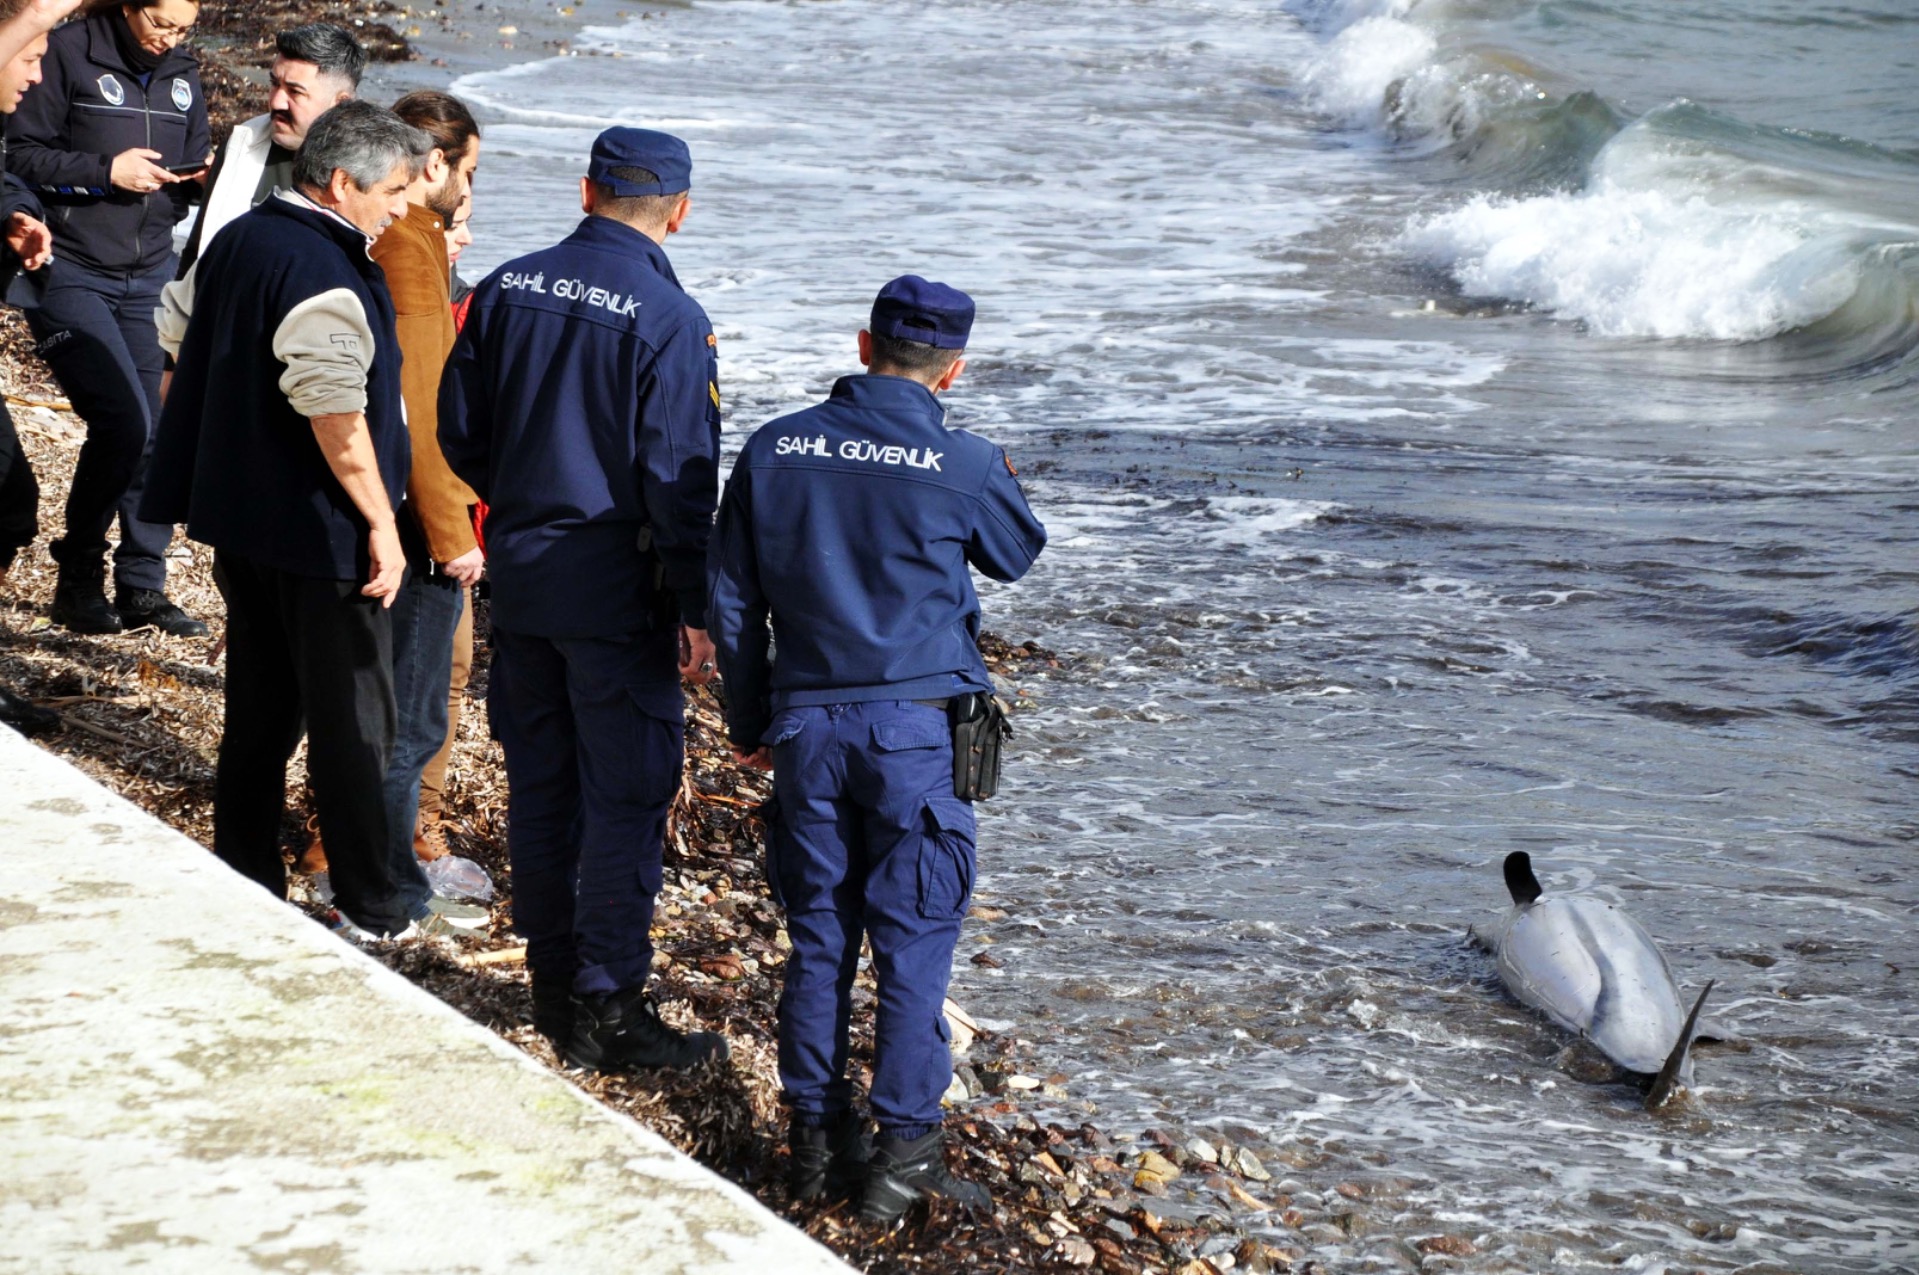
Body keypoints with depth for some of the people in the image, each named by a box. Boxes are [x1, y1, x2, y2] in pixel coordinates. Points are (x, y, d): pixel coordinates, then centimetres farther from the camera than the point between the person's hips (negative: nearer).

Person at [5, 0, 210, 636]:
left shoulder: (183, 75, 11)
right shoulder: (68, 54, -8)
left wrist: (201, 177, -3)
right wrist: (105, 172, -18)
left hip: (150, 275, 6)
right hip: (71, 272, -6)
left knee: (159, 432, 0)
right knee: (123, 420, -16)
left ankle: (142, 589, 11)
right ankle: (78, 579, 2)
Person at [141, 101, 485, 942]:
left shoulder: (237, 242, 8)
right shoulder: (325, 273, -21)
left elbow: (178, 340, 19)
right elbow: (334, 410, -27)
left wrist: (224, 464, 25)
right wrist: (380, 521, -21)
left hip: (235, 516, 9)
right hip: (319, 530, -9)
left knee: (260, 710, 16)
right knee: (350, 721, 1)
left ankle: (244, 886, 23)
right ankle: (372, 909, 9)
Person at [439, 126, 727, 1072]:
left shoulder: (507, 288, 2)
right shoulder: (667, 319, -15)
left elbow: (459, 433, 8)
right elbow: (680, 479, -16)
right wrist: (695, 612, -10)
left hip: (519, 571, 6)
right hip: (618, 590, -6)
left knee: (539, 782, 15)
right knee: (626, 797, 1)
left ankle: (552, 981, 25)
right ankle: (609, 1005, 2)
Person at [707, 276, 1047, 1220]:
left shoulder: (773, 451, 1)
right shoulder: (964, 466, -9)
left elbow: (732, 602, 7)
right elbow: (1018, 555, 12)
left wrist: (749, 721, 18)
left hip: (805, 725, 3)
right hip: (917, 727, -3)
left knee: (819, 932, 12)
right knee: (914, 938, 3)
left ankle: (816, 1138, 18)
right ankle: (903, 1149, 3)